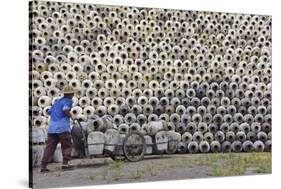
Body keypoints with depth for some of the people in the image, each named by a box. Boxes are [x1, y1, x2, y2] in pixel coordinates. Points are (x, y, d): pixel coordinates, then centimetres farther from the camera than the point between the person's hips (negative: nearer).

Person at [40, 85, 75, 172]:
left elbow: (49, 112, 27)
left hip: (52, 127, 6)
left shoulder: (57, 101, 22)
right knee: (67, 146, 7)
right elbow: (65, 109, -20)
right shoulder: (68, 101, 1)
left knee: (50, 147, 5)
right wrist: (71, 116, -4)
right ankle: (65, 163, -2)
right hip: (62, 127, -6)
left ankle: (43, 166, 1)